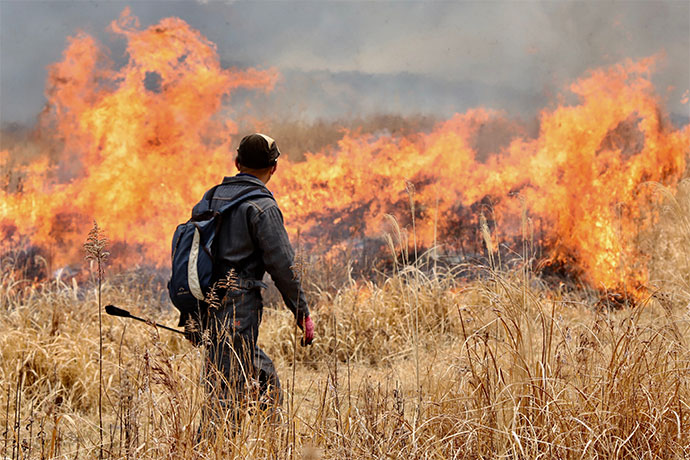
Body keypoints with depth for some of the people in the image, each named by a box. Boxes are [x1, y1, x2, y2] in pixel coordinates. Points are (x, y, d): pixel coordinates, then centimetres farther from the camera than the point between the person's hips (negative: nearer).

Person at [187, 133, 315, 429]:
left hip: (208, 306, 8)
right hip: (239, 310, -8)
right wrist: (302, 313, -2)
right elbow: (282, 265, -11)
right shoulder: (262, 207, -10)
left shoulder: (212, 197, 11)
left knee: (263, 374, 19)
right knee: (227, 393, -5)